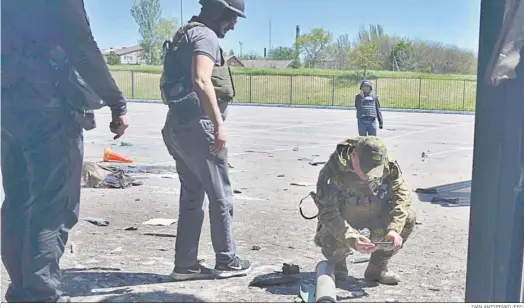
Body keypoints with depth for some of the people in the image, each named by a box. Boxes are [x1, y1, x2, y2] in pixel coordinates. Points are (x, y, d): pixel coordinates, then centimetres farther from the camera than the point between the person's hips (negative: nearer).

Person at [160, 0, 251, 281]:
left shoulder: (186, 35, 21)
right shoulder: (206, 36, -10)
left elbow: (170, 82, 27)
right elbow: (201, 81, -25)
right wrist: (219, 123, -26)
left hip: (179, 125, 10)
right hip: (197, 124, -10)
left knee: (191, 196, 12)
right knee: (221, 196, 1)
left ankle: (185, 264, 14)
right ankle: (227, 261, 10)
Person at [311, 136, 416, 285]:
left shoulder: (388, 166, -21)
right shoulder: (333, 170, -32)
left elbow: (401, 195, -18)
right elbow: (328, 213, -35)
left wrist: (394, 230, -33)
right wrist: (352, 239, -49)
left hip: (374, 214, 4)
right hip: (341, 221, -4)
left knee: (408, 217, -20)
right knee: (333, 241, -35)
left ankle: (377, 267, -1)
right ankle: (337, 263, 6)